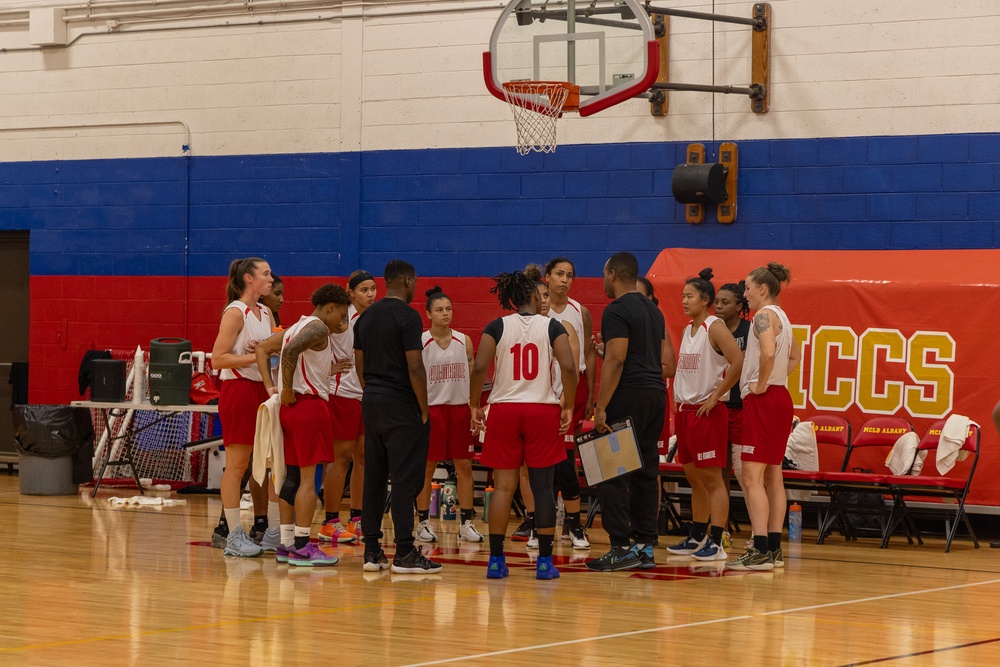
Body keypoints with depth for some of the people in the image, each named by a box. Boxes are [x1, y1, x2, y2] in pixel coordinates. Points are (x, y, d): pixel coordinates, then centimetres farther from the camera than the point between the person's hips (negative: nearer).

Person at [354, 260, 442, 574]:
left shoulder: (365, 317, 11)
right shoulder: (407, 316, -12)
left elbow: (359, 364, 15)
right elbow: (415, 367, -16)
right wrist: (424, 409, -9)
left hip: (371, 403, 8)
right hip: (400, 406, -7)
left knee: (373, 477, 9)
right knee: (405, 479, -5)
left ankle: (372, 551, 10)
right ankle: (404, 553, -7)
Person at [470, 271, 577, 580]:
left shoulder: (497, 327, 1)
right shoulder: (552, 327, -1)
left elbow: (479, 368, -7)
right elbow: (569, 368, -11)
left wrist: (475, 406, 3)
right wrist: (568, 407, 0)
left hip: (504, 410, 1)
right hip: (543, 410, -1)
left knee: (503, 486, 5)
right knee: (543, 486, 4)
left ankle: (496, 559, 4)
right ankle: (545, 560, 3)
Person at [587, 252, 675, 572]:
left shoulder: (617, 311, -10)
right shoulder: (654, 310, 17)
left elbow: (616, 360, -18)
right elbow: (668, 364, 17)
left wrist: (601, 407, -18)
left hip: (628, 395, -9)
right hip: (656, 394, 9)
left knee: (612, 474, -6)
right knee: (645, 471, 11)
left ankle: (621, 548, -10)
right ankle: (645, 546, 11)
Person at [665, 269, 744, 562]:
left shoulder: (715, 328, -12)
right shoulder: (687, 330, 14)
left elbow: (738, 363, -23)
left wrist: (715, 397, -19)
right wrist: (678, 403, 15)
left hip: (707, 412, -9)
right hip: (685, 411, 9)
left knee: (712, 478, -6)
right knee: (695, 479, 14)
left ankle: (716, 543, -6)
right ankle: (696, 538, 22)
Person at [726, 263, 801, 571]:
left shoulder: (764, 315, -12)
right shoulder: (781, 317, 17)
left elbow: (768, 353, -30)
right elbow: (794, 355, 33)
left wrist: (761, 384, -17)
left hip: (762, 399, -10)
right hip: (780, 396, 10)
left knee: (752, 477, -11)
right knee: (772, 476, 11)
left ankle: (760, 551, -17)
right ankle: (773, 548, 13)